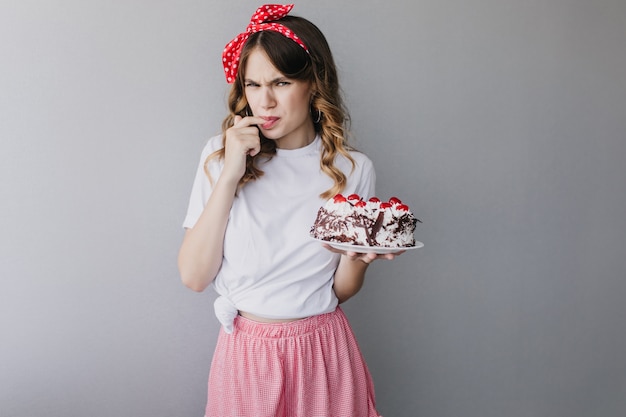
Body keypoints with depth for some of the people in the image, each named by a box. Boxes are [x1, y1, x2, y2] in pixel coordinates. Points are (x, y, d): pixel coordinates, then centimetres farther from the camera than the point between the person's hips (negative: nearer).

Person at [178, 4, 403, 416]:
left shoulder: (352, 169, -6)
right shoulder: (222, 154, -5)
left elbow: (341, 290, 1)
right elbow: (193, 276, -12)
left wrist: (358, 254, -20)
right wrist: (230, 174, -17)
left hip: (323, 352, 0)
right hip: (245, 352, 0)